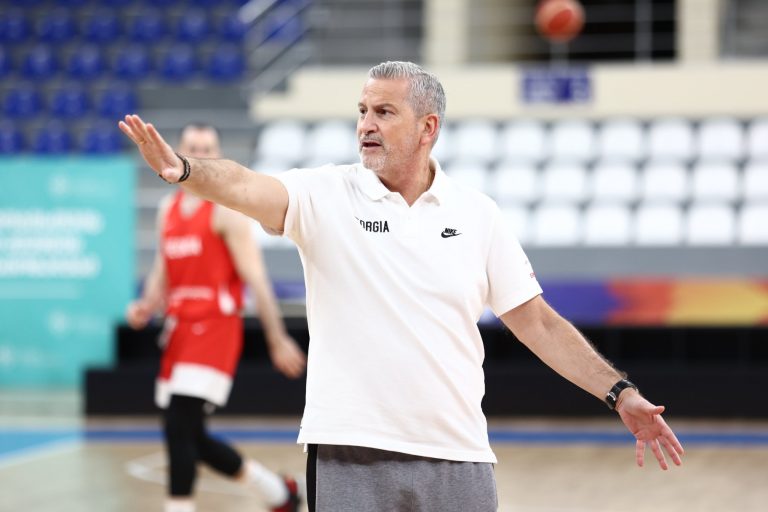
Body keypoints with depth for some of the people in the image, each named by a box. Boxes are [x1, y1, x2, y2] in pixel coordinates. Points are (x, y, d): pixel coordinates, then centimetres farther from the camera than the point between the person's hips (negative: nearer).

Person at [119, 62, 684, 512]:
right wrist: (183, 169, -40)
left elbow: (537, 322, 10)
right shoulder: (325, 195, -1)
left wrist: (620, 393, 3)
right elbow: (247, 187, -20)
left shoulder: (478, 214, 6)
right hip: (349, 458, -2)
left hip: (458, 458, 2)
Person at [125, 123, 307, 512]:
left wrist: (277, 340, -11)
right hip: (179, 328, 8)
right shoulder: (168, 209, 15)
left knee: (178, 428, -17)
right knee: (191, 437, 11)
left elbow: (255, 277, -10)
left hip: (214, 328, -8)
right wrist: (146, 307, 2)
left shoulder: (227, 209, -7)